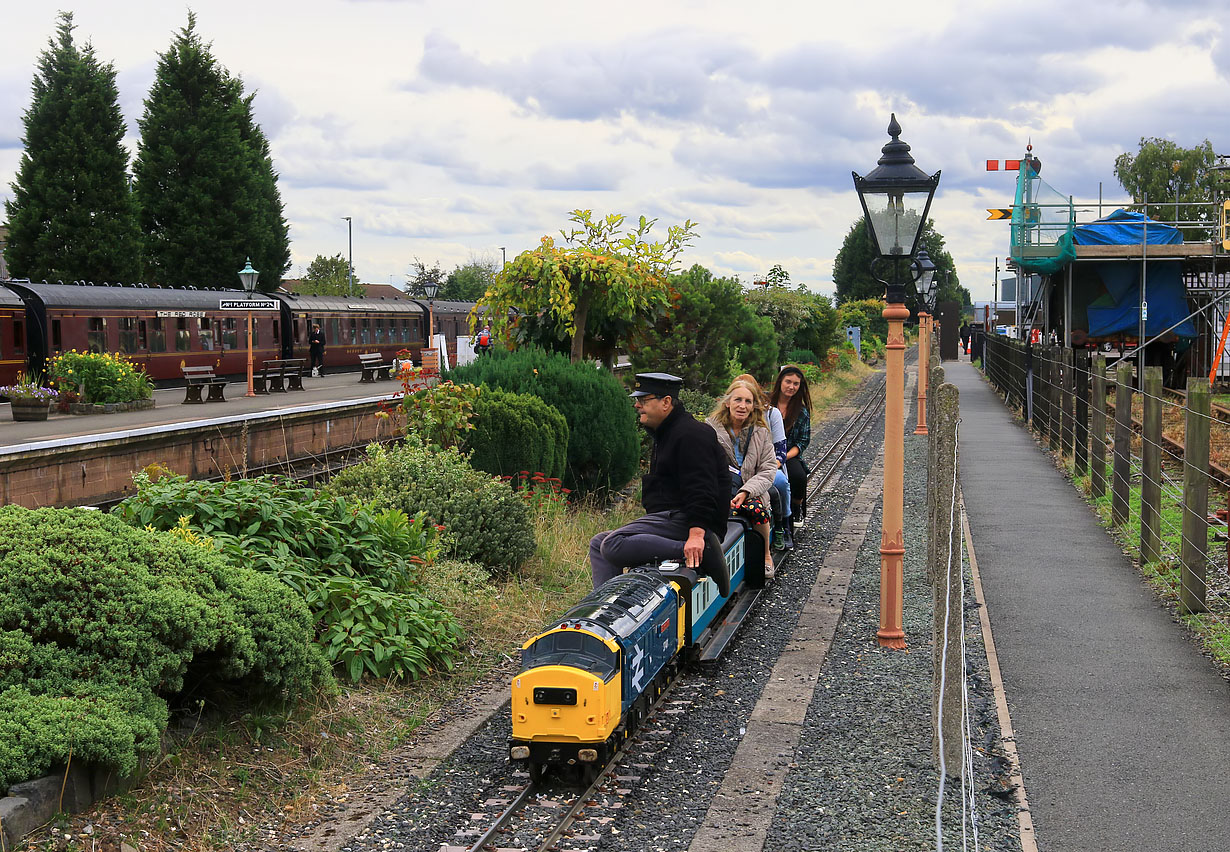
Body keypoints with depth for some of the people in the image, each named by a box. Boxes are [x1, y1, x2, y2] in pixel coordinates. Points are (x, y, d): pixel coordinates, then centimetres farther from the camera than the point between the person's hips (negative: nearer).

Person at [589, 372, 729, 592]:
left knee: (613, 545, -28)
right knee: (597, 543, 14)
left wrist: (696, 534, -33)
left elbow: (701, 489, -24)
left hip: (687, 522, -11)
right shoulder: (665, 434, 22)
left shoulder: (691, 434, -13)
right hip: (669, 517, 11)